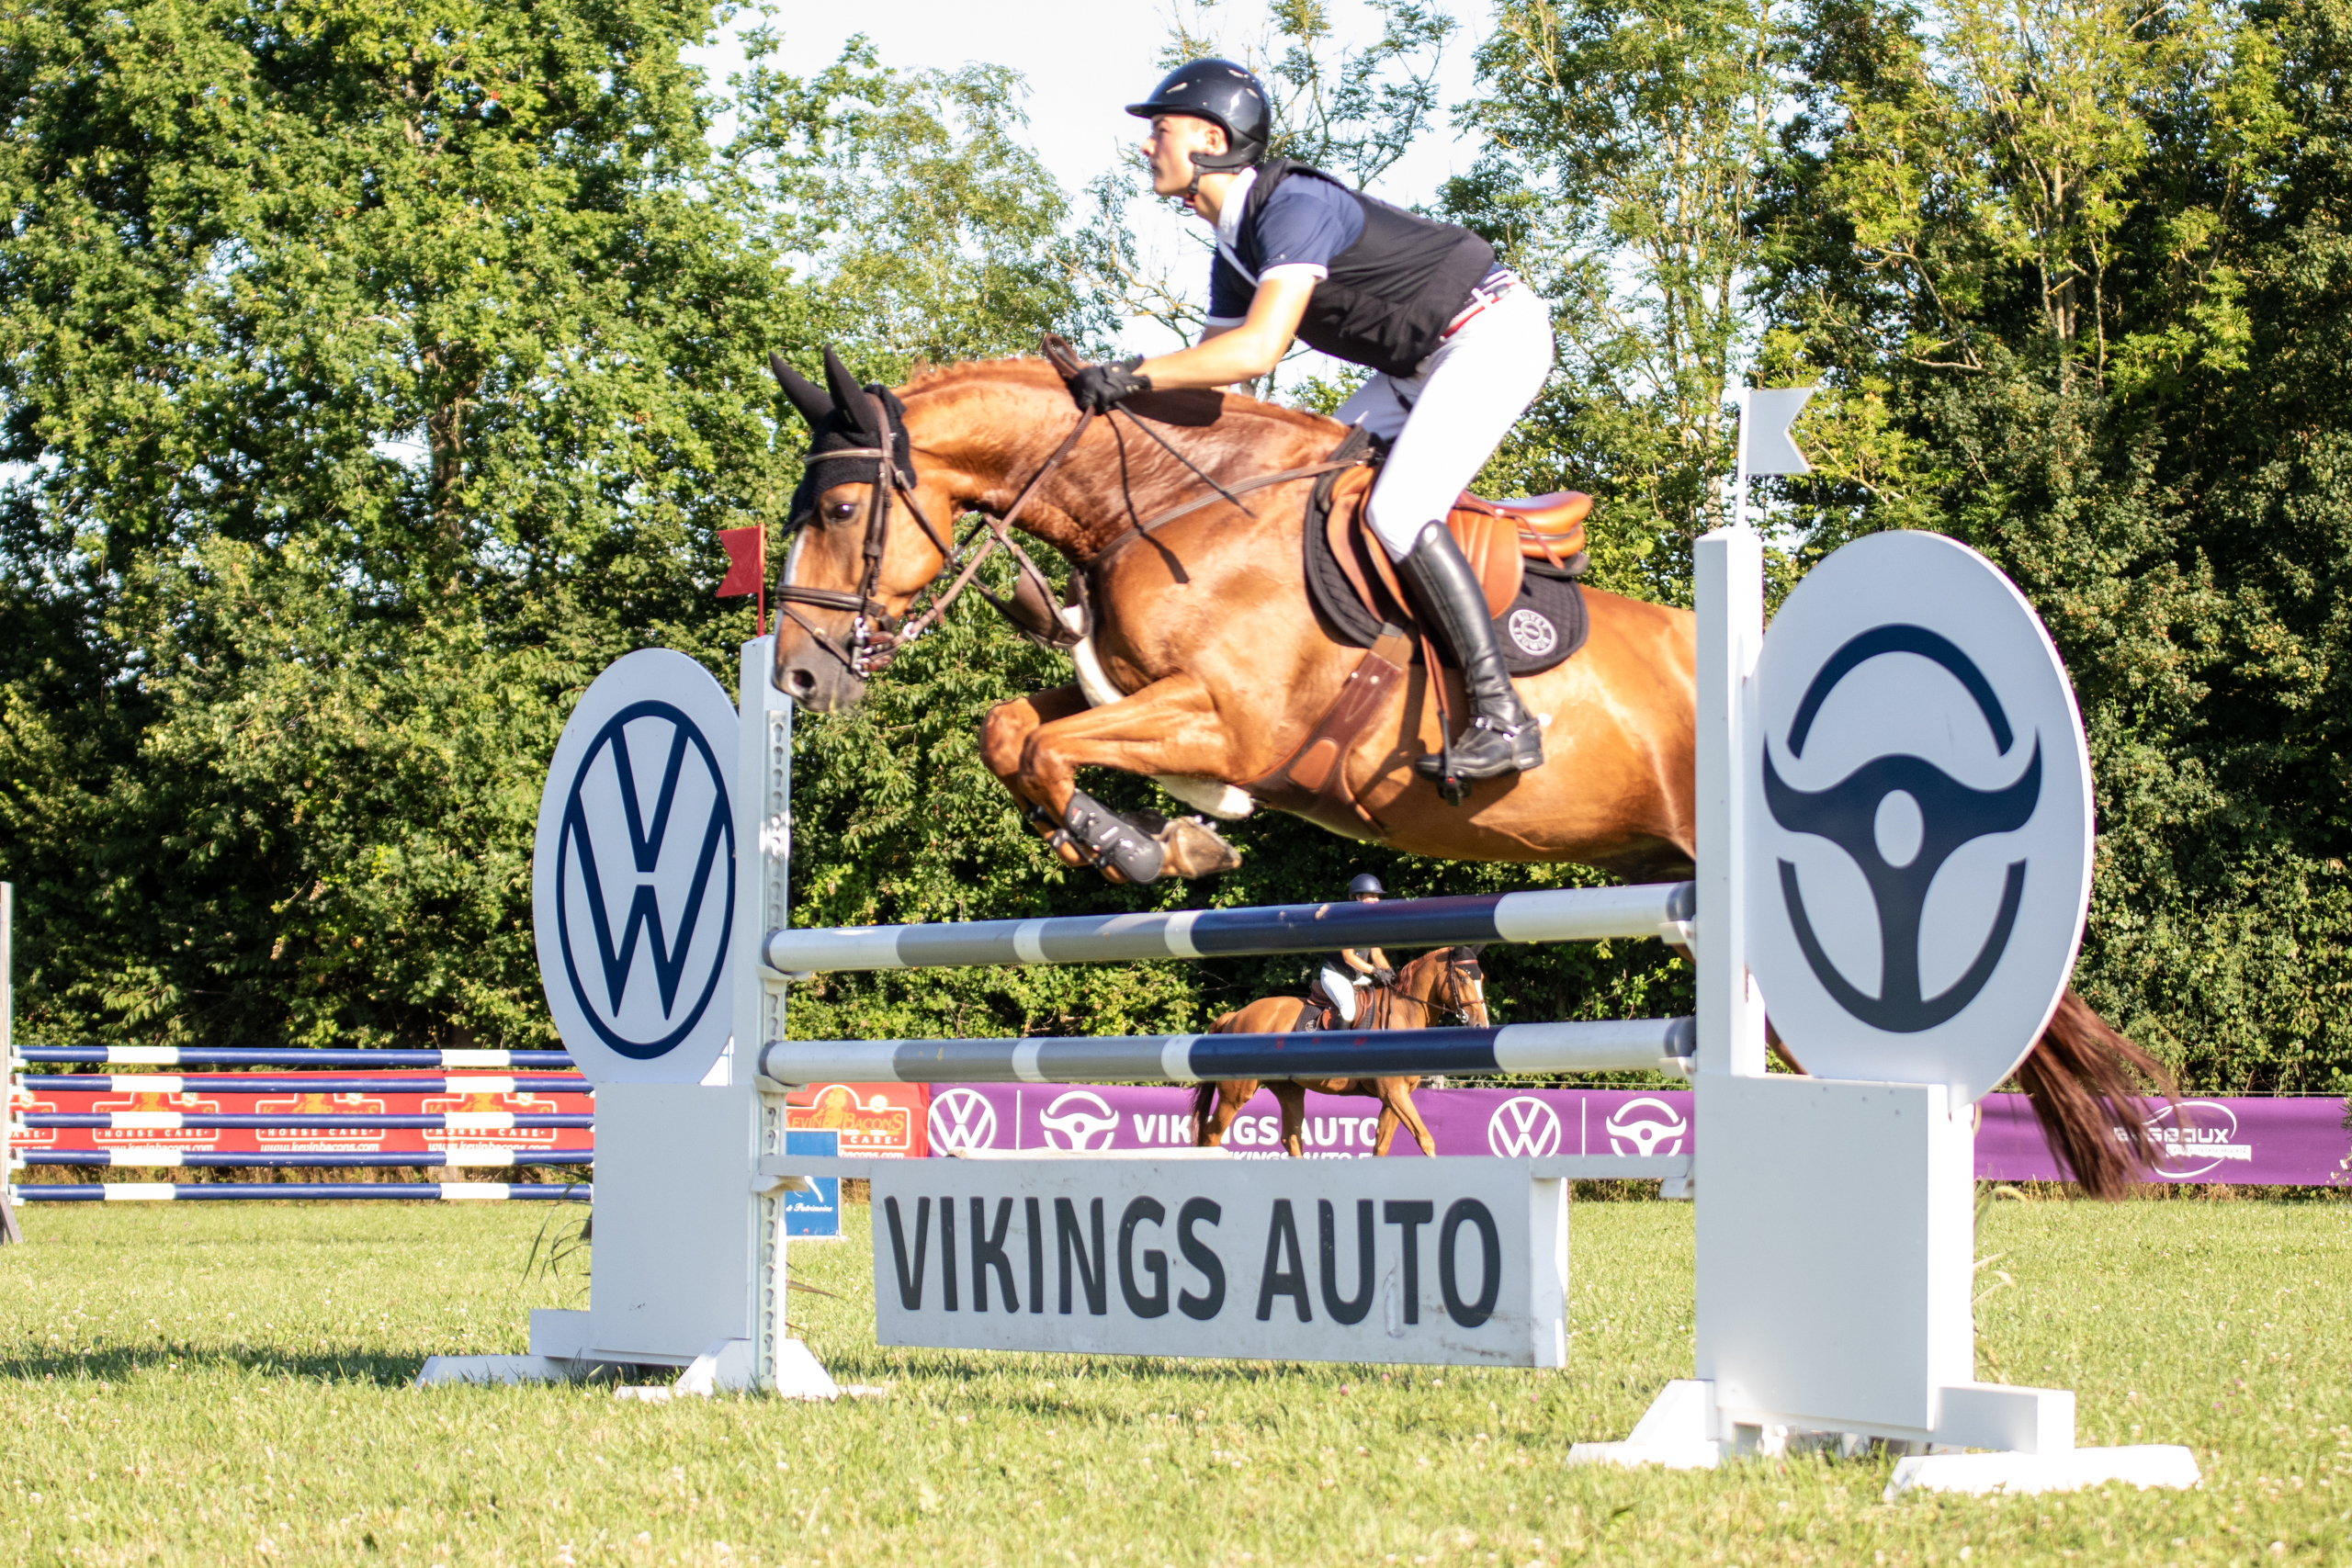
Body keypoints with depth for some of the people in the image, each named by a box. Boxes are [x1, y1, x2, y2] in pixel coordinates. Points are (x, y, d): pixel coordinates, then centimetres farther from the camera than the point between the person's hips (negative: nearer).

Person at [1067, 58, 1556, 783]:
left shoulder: (1294, 207, -24)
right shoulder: (1234, 250, 8)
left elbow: (1258, 349, -36)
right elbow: (1210, 384, 13)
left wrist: (1130, 374, -35)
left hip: (1493, 334, -10)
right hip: (1421, 367, 10)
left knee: (1397, 512, -23)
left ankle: (1502, 717, -26)